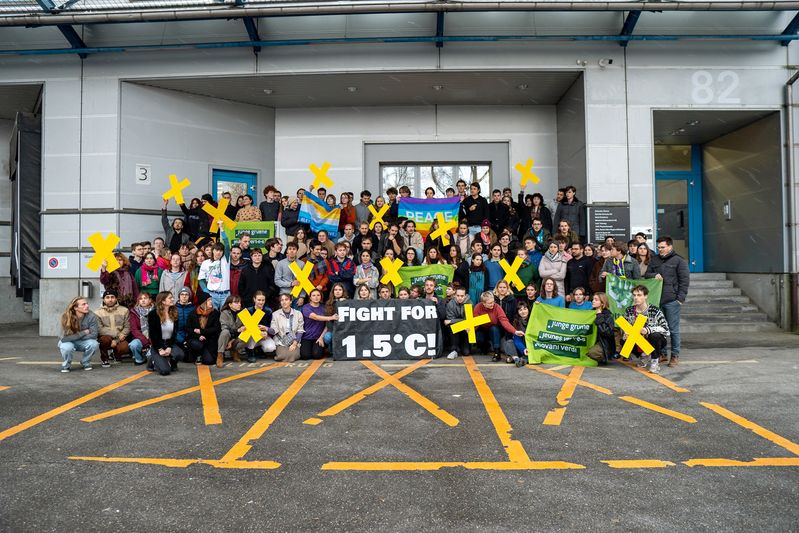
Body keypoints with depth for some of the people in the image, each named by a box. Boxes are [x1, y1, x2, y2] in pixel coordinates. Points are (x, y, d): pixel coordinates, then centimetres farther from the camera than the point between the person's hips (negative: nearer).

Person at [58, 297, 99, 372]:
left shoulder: (92, 316, -20)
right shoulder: (66, 317, -23)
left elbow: (93, 334, -21)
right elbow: (65, 338, -27)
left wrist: (76, 336, -20)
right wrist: (83, 333, -24)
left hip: (83, 342, 2)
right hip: (68, 342, -1)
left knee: (94, 344, -30)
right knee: (67, 347, -36)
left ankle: (85, 362, 2)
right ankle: (66, 365, -2)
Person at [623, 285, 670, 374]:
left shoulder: (654, 310, -17)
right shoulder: (629, 311, -5)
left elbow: (665, 328, -25)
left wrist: (648, 330, -38)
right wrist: (625, 334, -24)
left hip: (654, 341, -4)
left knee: (655, 335, -36)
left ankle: (655, 361, -12)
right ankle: (644, 355, 7)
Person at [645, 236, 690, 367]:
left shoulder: (679, 261, -1)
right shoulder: (654, 260, 13)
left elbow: (684, 280, -2)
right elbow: (647, 274, 18)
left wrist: (681, 298, -8)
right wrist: (654, 275, -5)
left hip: (672, 300, -5)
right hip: (656, 299, 5)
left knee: (673, 329, 1)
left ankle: (675, 355, 10)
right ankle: (662, 353, 20)